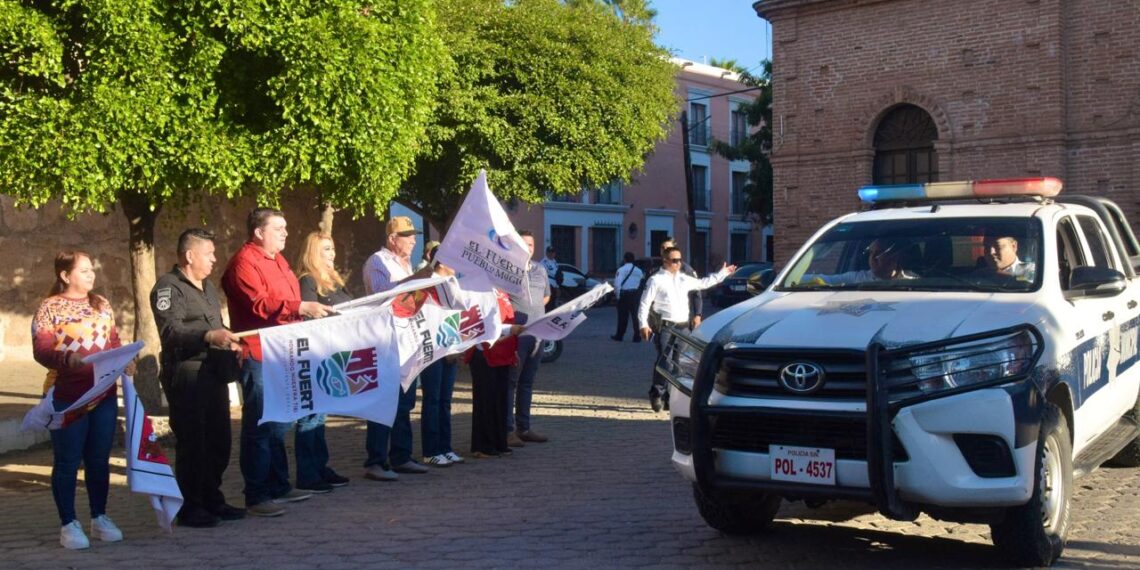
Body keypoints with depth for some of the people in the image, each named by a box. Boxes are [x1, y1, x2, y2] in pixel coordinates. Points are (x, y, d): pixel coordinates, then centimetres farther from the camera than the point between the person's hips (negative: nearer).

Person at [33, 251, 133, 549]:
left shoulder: (101, 305, 12)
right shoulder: (49, 307, -4)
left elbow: (114, 342, 16)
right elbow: (41, 350, -12)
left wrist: (124, 362, -4)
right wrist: (66, 360, -30)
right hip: (66, 397, -5)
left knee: (99, 459, 12)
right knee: (67, 461, 2)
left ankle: (99, 518, 24)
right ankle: (68, 524, 10)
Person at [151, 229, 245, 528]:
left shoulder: (207, 287, 21)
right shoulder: (168, 287, -9)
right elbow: (171, 331, -22)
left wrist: (229, 341, 17)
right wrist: (209, 336, -34)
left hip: (213, 372, 9)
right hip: (186, 375, -9)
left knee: (219, 439, 11)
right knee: (191, 441, -4)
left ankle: (212, 498, 23)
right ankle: (190, 507, 4)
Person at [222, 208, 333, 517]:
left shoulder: (276, 259, 18)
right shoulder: (244, 262, -14)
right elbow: (258, 304, -25)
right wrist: (301, 307, -31)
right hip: (258, 356, -10)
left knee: (278, 426, 16)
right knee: (259, 427, -7)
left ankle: (279, 486, 26)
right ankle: (256, 497, -2)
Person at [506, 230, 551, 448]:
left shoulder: (540, 270, 16)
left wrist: (535, 308, 14)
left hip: (537, 332, 7)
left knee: (527, 382, 13)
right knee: (510, 381, -3)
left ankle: (523, 428, 20)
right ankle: (508, 430, -1)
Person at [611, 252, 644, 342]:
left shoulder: (621, 270, -7)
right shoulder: (638, 271, 7)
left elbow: (617, 284, -14)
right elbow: (641, 283, 3)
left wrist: (617, 294, -6)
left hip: (624, 294, -3)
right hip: (635, 294, 3)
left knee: (623, 316, 6)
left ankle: (619, 335, 15)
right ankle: (637, 337, 6)